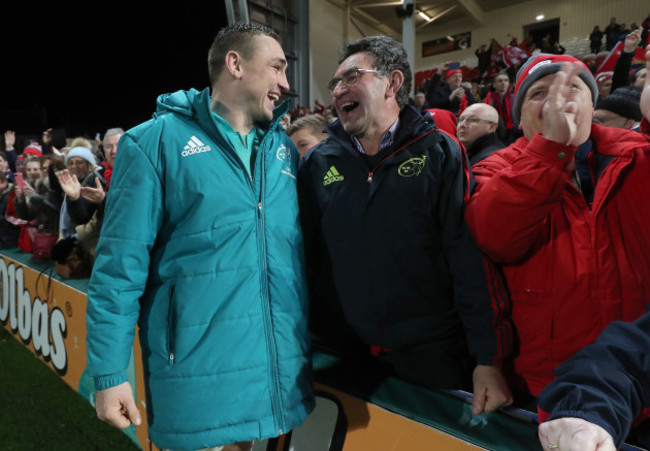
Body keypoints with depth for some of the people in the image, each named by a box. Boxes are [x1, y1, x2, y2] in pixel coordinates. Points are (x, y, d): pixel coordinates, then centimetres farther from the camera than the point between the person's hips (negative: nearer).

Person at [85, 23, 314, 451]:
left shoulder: (284, 148, 9)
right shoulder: (157, 141, -7)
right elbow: (121, 262, -8)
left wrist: (310, 336, 12)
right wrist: (109, 372, -9)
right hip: (196, 380, -5)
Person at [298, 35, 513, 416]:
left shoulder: (440, 154, -5)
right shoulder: (318, 163, 3)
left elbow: (471, 259, -10)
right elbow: (302, 256, 6)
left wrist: (488, 359, -12)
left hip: (432, 356, -2)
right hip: (339, 356, 3)